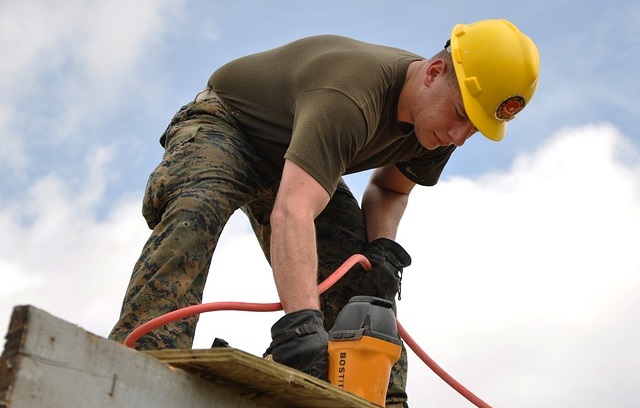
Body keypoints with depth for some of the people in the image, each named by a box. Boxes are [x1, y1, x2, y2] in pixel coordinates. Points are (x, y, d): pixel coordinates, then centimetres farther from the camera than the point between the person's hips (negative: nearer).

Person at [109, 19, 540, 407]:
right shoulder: (349, 97, -41)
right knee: (197, 209, -38)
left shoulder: (439, 121, -13)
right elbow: (292, 213, -52)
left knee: (357, 268, -10)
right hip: (223, 125, -6)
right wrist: (300, 320, -64)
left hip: (289, 156, 7)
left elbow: (389, 188, 4)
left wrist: (383, 244, -17)